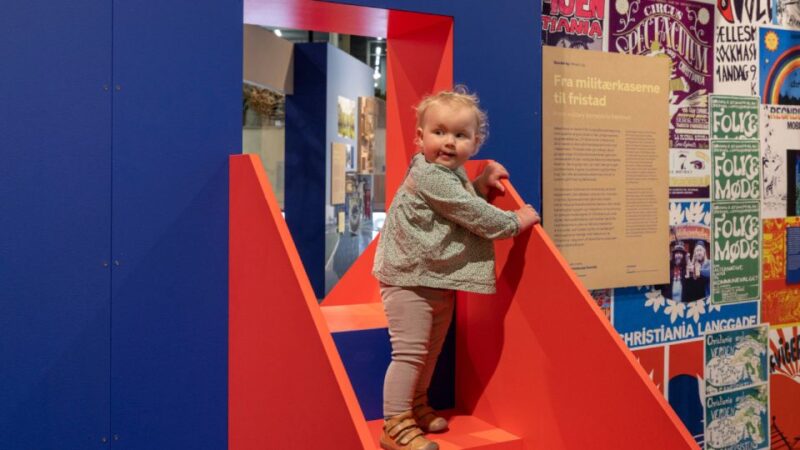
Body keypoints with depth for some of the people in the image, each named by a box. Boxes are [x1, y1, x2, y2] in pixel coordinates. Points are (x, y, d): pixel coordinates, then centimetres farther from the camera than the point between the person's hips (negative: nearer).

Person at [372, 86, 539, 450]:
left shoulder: (451, 173, 11)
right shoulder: (429, 176, -20)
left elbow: (463, 202, 27)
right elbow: (472, 215, -21)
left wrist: (481, 184, 12)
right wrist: (514, 221, -10)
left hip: (440, 280, 10)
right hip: (410, 279, -10)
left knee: (431, 349, 20)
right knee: (410, 351, -9)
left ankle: (417, 406, 36)